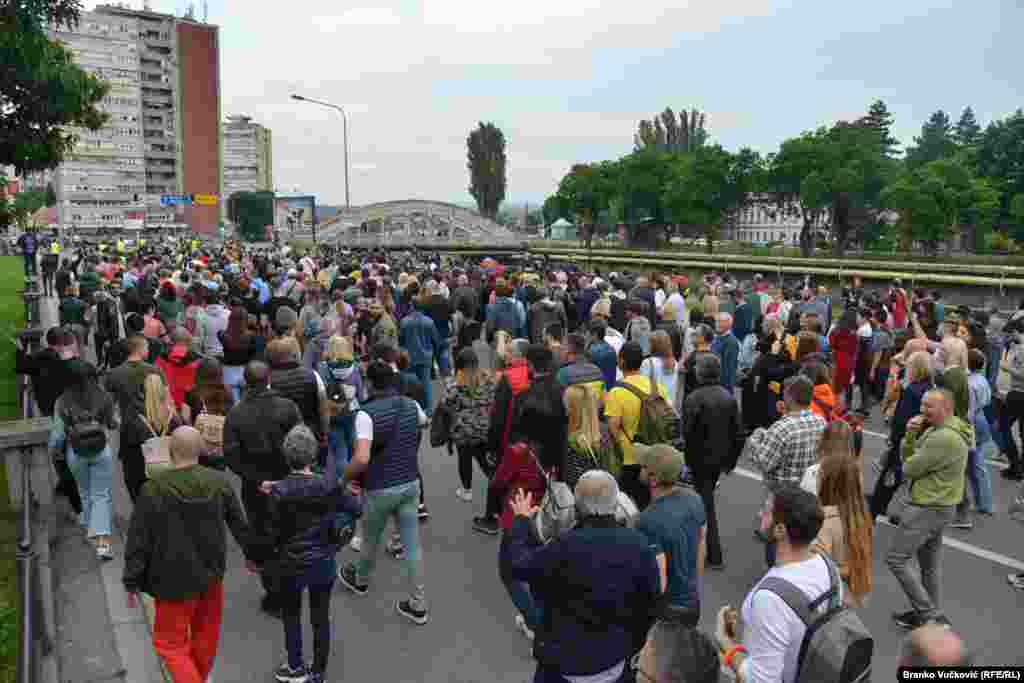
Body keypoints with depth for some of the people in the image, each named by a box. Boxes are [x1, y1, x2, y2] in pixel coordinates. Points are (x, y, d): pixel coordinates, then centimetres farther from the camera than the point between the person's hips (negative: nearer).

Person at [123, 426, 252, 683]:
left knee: (171, 642, 11)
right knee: (206, 635, 23)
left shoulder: (153, 490, -20)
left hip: (175, 582, -4)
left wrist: (131, 582, -2)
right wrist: (252, 554, 19)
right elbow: (240, 525, 3)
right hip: (212, 575, 4)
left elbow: (138, 540, -14)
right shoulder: (219, 483, -8)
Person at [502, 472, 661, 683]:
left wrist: (521, 520, 1)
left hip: (564, 661, -3)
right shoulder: (640, 545, -14)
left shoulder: (566, 547, -27)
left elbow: (518, 565, -14)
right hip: (615, 659, 3)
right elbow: (652, 600, -5)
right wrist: (635, 646, 11)